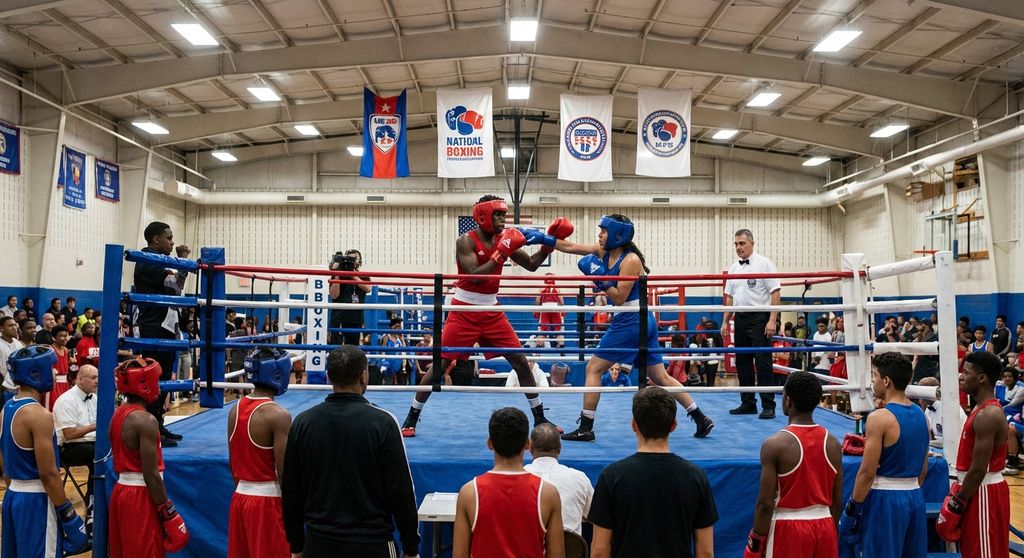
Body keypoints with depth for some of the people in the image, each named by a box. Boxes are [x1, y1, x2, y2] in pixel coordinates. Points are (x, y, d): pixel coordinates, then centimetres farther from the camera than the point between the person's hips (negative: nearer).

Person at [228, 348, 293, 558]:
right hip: (268, 502, -7)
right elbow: (284, 472, -19)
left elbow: (233, 463, 12)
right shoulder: (278, 415, -19)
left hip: (240, 497, 7)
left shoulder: (235, 410, 4)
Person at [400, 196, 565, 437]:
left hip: (492, 312, 5)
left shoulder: (503, 239, 4)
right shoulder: (466, 241, -12)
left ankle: (539, 418, 16)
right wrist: (500, 253, -25)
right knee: (440, 365, -3)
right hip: (464, 311, -5)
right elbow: (475, 276, -25)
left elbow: (532, 264, 9)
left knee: (521, 361, 3)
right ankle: (411, 419, 12)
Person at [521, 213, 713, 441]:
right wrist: (543, 238, 5)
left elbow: (620, 298, -17)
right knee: (660, 377, 13)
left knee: (593, 369, -2)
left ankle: (585, 429, 3)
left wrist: (598, 277, -20)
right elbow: (570, 247, 10)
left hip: (630, 322, -9)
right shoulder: (604, 252, 9)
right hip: (643, 322, 9)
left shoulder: (631, 260, -14)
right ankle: (701, 419, 17)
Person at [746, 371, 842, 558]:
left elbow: (766, 503, -16)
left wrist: (756, 542, -6)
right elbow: (837, 501, 7)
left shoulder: (775, 444, -16)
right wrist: (830, 532, 20)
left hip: (788, 528, -5)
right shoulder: (832, 443, 1)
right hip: (824, 527, 5)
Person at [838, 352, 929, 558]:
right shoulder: (920, 415, 7)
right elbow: (923, 470, 14)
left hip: (884, 500, -8)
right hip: (915, 497, 8)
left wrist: (852, 508, -10)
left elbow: (867, 472, -18)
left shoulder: (879, 418, -17)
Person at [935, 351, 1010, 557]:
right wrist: (959, 491, 18)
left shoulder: (988, 415, -22)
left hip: (983, 493, -10)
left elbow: (979, 470, -23)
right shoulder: (982, 409, 10)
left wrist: (957, 503, -16)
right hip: (976, 490, 10)